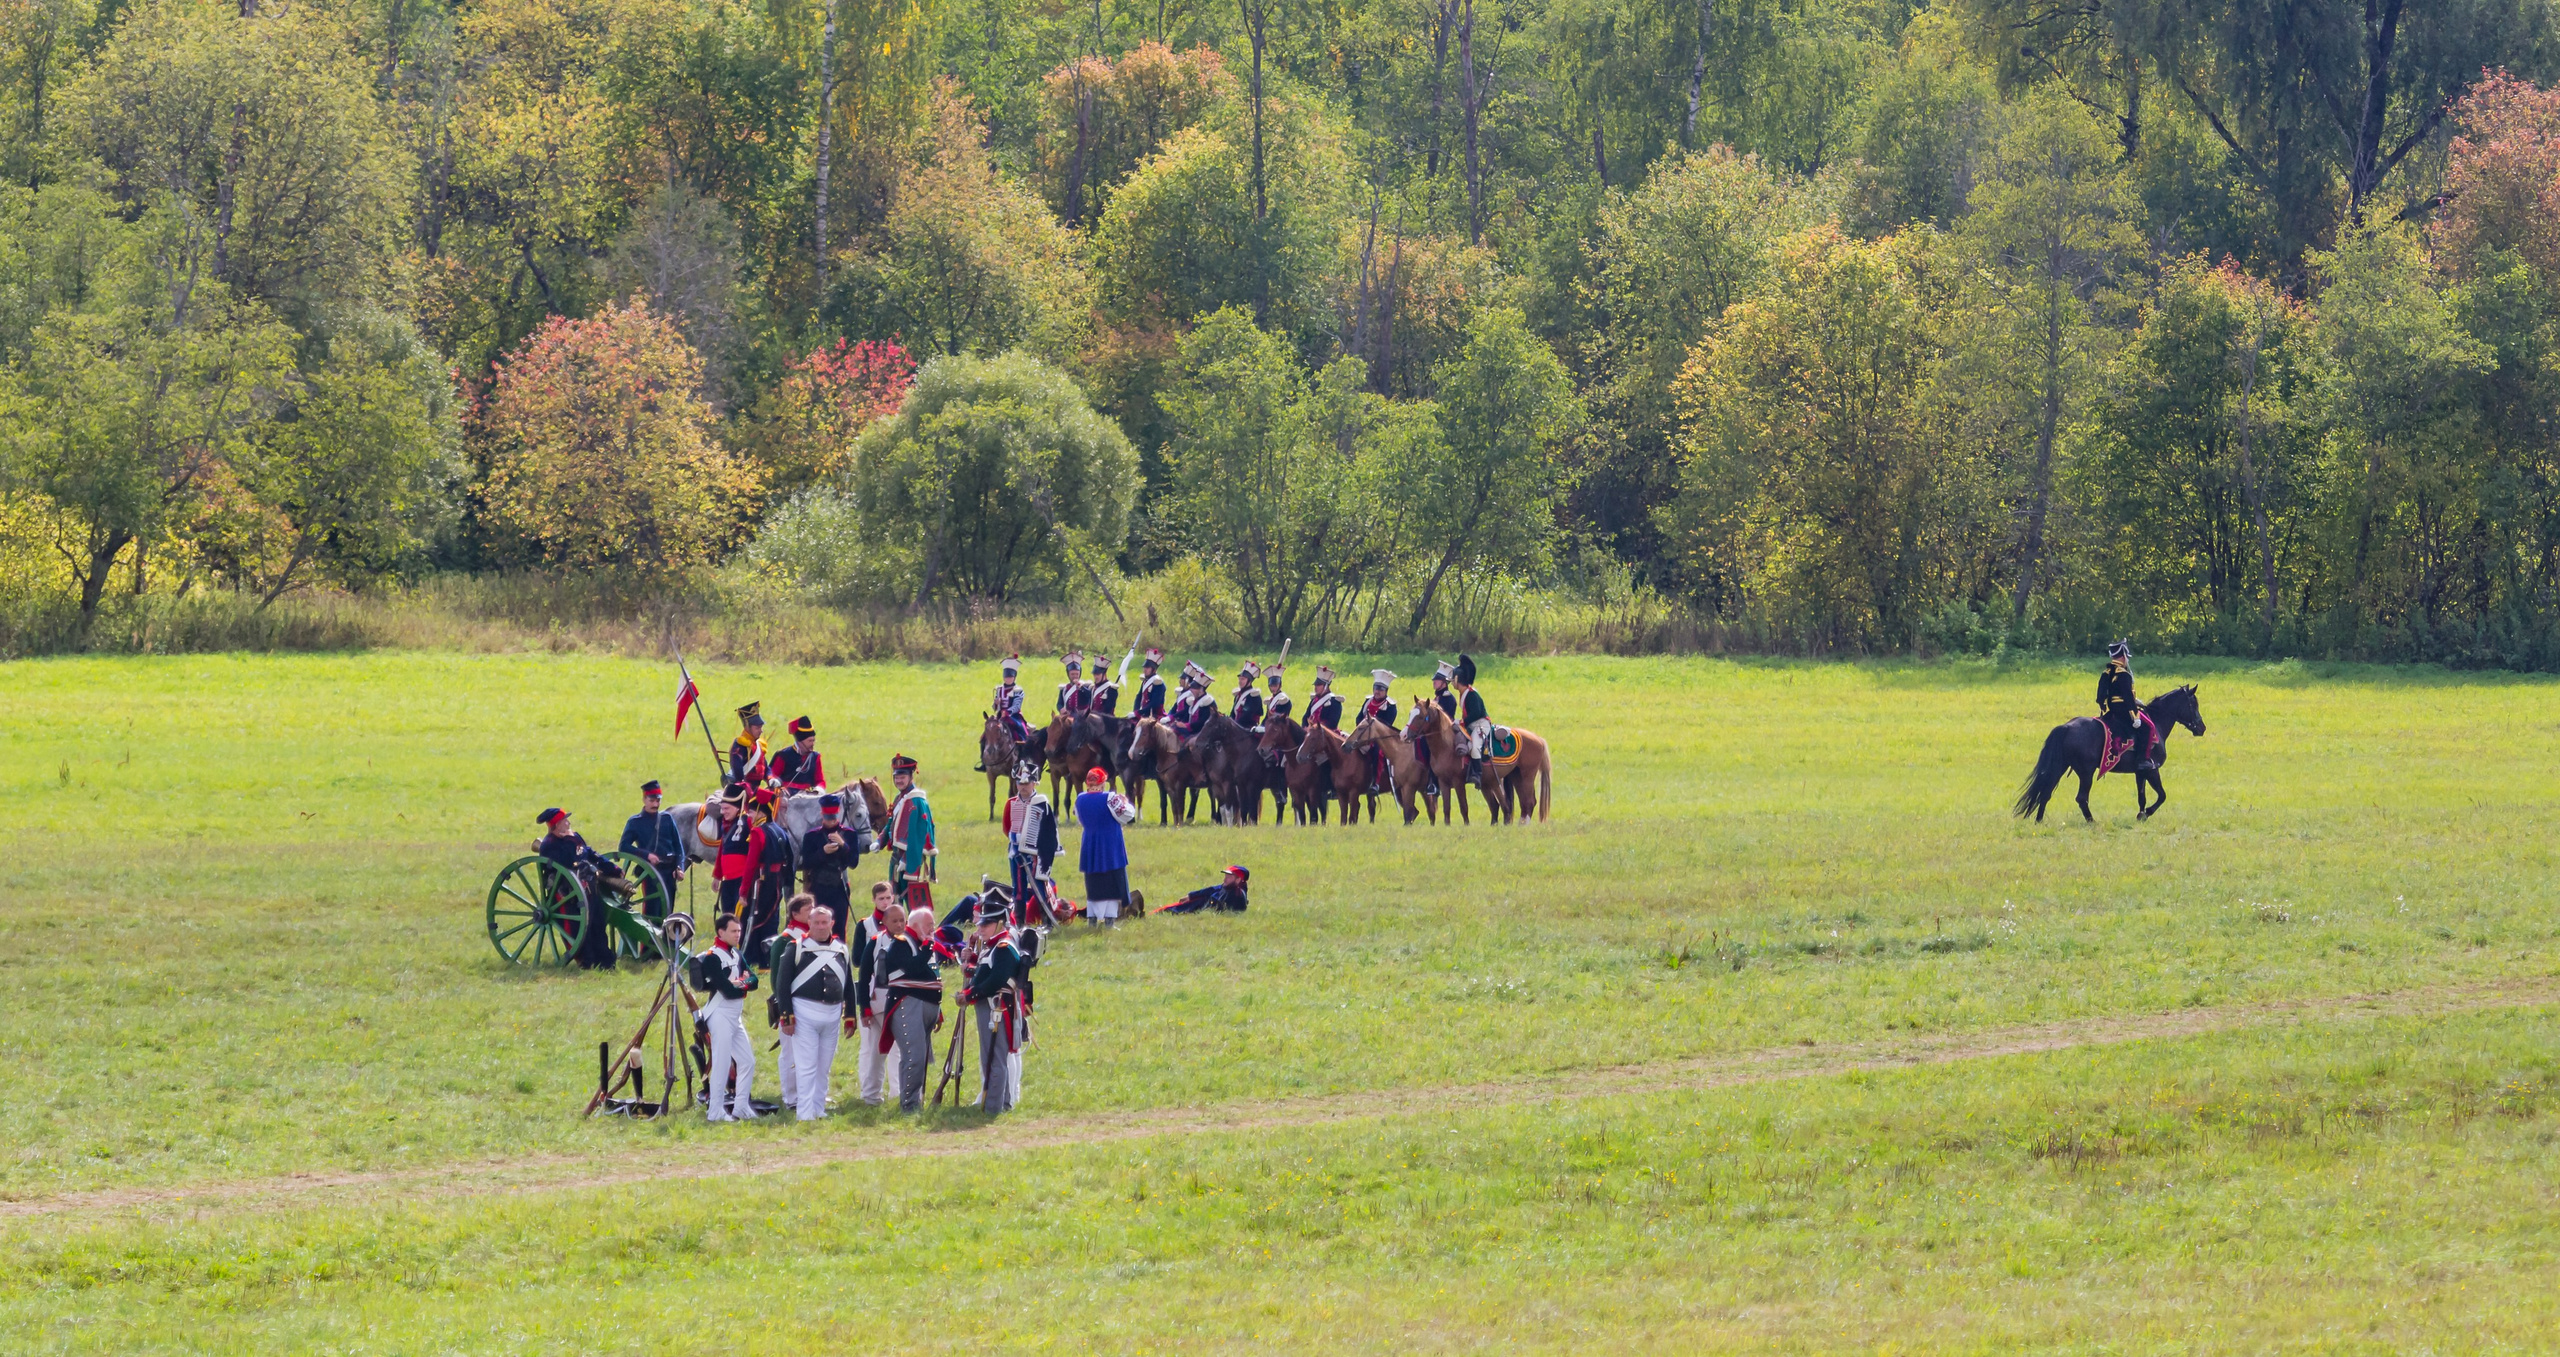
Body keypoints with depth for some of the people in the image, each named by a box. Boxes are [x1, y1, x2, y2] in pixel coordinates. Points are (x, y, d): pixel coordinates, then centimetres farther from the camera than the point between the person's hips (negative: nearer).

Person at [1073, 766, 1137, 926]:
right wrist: (1125, 803, 8)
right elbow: (1126, 816, -10)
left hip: (1090, 849, 5)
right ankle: (1109, 919, -3)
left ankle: (1092, 918, 14)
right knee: (1112, 883, 0)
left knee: (1092, 883, 13)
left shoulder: (1080, 800, 1)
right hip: (1111, 848, -5)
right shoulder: (1110, 798, -16)